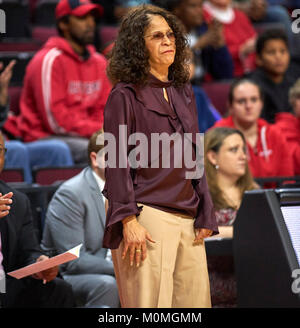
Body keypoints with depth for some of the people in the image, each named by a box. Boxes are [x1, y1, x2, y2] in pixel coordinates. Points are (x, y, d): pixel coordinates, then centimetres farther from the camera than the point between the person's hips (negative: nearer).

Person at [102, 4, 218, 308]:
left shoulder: (183, 92, 16)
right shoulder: (125, 95, -4)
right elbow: (116, 164, -8)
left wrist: (204, 216, 12)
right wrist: (129, 222, -15)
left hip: (187, 219, 7)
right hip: (147, 214, -6)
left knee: (196, 300, 4)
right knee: (150, 306, -5)